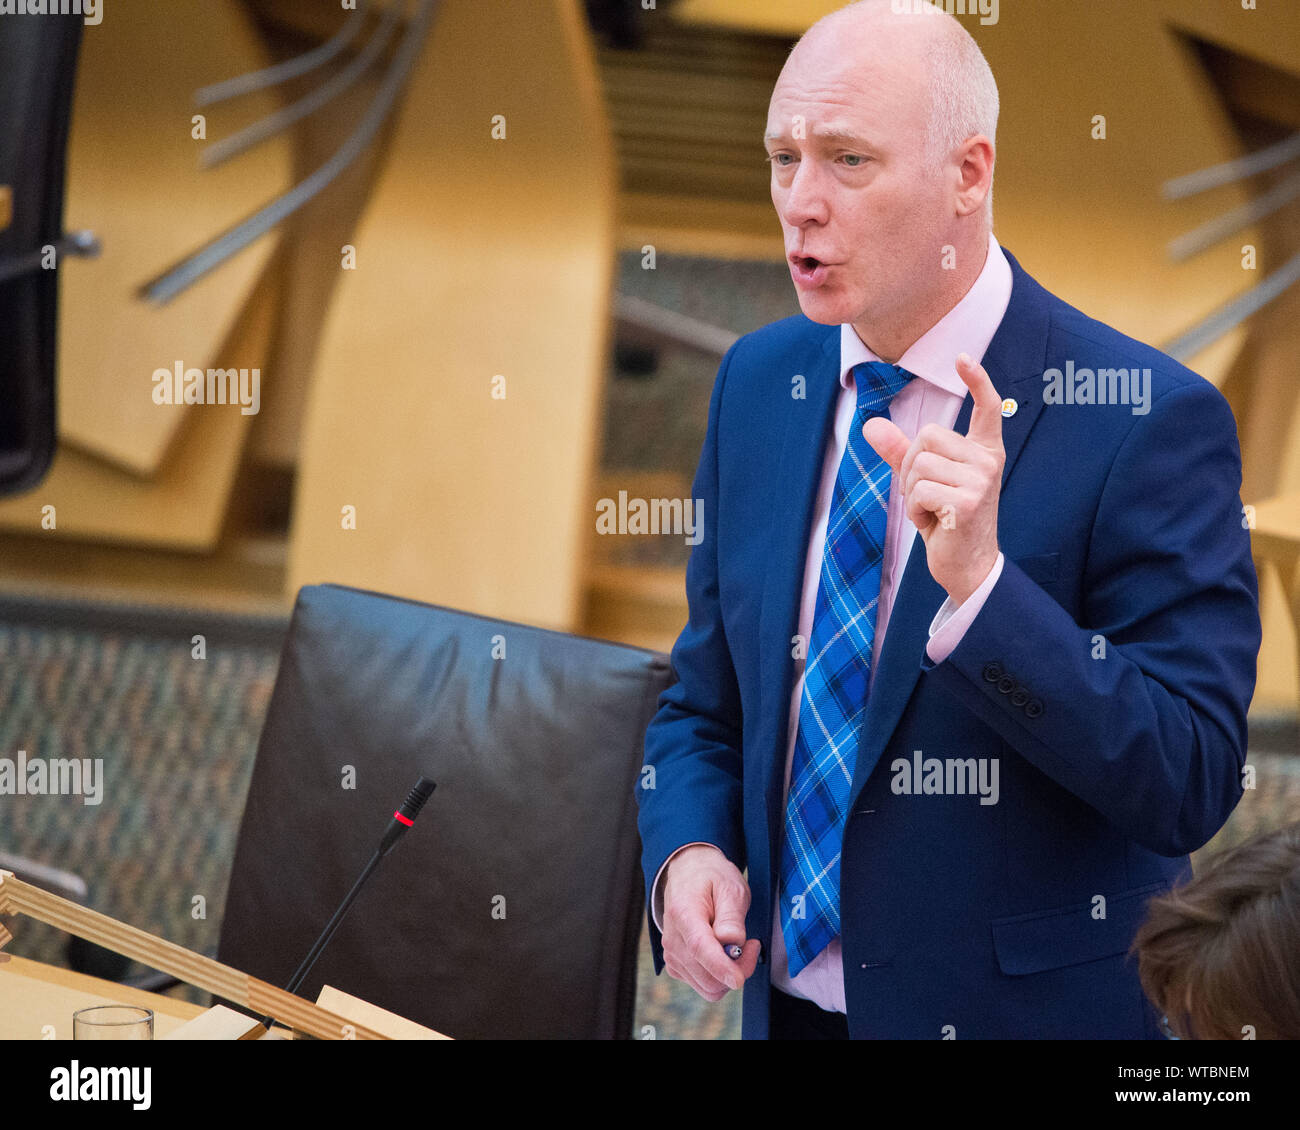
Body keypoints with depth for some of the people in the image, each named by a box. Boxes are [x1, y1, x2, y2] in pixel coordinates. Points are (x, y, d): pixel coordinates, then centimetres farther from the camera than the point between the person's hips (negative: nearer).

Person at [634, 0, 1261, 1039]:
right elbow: (705, 704, 10)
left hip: (1025, 1010, -5)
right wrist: (686, 854, -9)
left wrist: (979, 584, -31)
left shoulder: (1149, 420, -17)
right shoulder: (758, 380, 1)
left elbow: (1192, 787, -21)